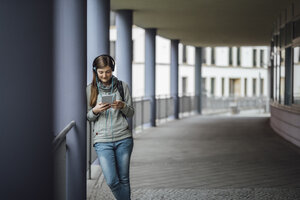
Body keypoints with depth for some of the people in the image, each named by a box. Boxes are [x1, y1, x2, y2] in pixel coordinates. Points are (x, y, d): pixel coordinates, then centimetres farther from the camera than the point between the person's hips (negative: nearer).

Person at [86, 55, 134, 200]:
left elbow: (131, 113, 8)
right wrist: (95, 111, -14)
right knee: (112, 181, -10)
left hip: (123, 139, 1)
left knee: (124, 179, 6)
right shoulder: (90, 89, 4)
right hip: (102, 141, -1)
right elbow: (88, 117, 8)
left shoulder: (122, 86, 5)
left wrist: (123, 106, -13)